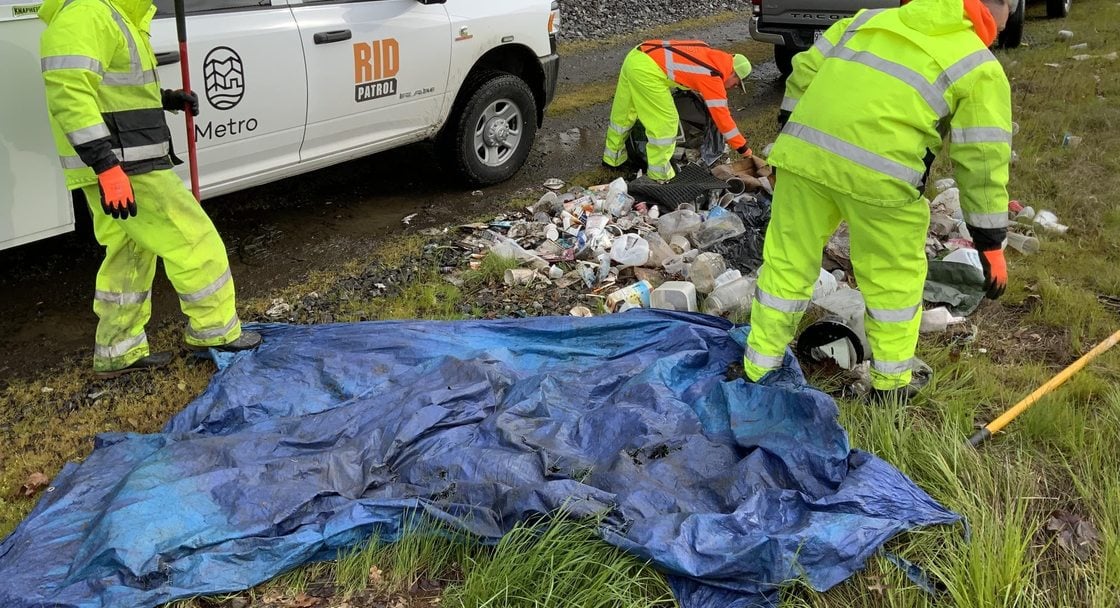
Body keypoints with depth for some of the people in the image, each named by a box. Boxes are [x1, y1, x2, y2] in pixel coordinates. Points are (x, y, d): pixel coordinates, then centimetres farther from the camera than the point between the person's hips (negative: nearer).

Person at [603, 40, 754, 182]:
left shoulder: (709, 55, 16)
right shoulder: (713, 75, -5)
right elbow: (721, 116, -2)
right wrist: (742, 147, 7)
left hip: (636, 56, 9)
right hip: (646, 69, -9)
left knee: (622, 114, 23)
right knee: (665, 122, 0)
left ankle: (613, 158, 40)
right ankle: (659, 175, 7)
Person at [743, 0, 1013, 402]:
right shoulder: (979, 69, 13)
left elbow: (804, 71, 24)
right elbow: (983, 163, 7)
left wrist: (788, 142, 31)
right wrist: (991, 244, 10)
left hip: (803, 153, 4)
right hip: (879, 175, -4)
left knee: (786, 264, 15)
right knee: (894, 279, 16)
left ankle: (758, 374, 27)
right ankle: (890, 385, 30)